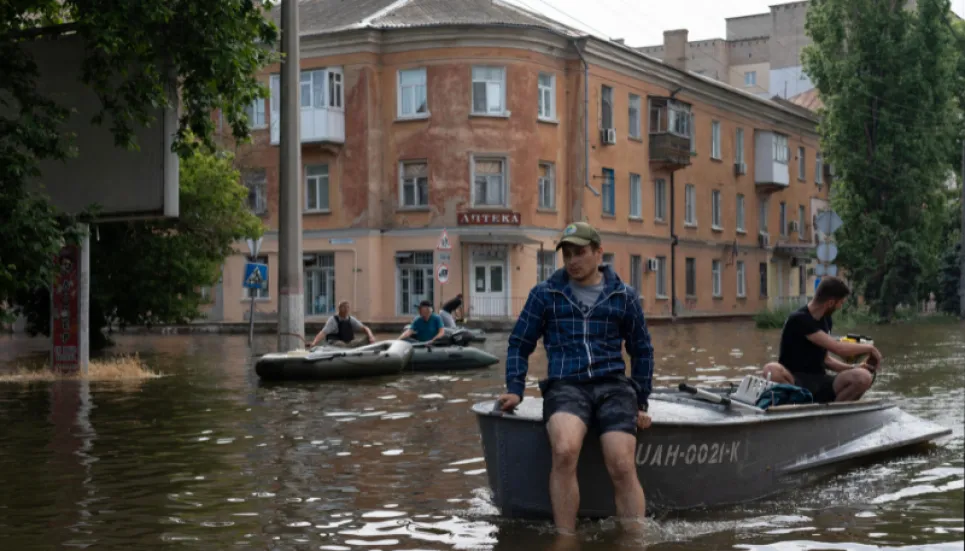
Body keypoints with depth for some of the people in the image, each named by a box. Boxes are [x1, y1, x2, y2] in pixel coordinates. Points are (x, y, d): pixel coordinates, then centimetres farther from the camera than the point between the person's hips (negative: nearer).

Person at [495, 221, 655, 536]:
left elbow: (642, 351, 22)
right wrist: (515, 390, 2)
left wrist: (641, 404, 17)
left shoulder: (624, 297, 15)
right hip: (565, 385, -1)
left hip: (613, 385, 1)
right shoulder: (545, 294, 13)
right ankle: (565, 540, -25)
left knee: (623, 467, -22)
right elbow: (520, 344, 16)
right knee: (564, 451, -33)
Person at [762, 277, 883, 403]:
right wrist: (869, 348, -3)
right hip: (795, 382, -7)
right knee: (773, 371, -43)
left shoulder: (825, 320, 13)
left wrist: (853, 367, 6)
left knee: (863, 377, -22)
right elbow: (839, 348, -18)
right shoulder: (799, 320, -14)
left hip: (819, 382, 7)